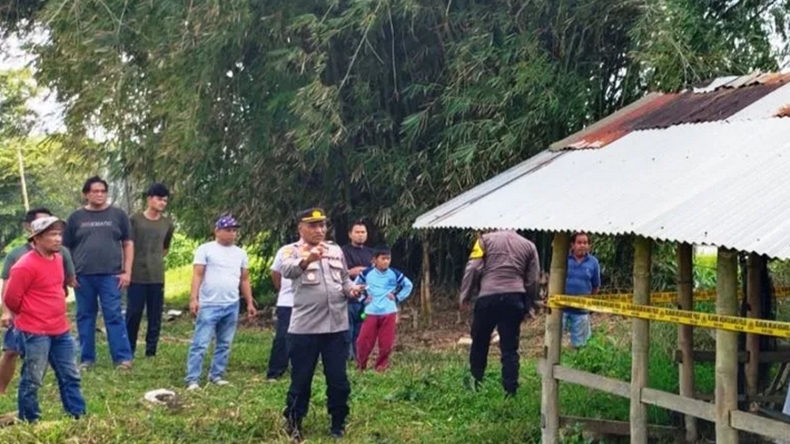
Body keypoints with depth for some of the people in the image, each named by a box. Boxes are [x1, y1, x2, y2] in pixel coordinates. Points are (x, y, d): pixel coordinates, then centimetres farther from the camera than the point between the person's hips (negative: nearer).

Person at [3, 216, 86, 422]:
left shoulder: (58, 258, 7)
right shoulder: (25, 266, -19)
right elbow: (11, 298, -14)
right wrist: (29, 316, 3)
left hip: (60, 330, 8)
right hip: (34, 333, -8)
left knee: (71, 376, 12)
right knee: (32, 380, 3)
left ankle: (78, 417, 20)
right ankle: (29, 422, 15)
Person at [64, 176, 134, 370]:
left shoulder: (118, 215, 6)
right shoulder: (76, 217, 7)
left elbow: (128, 244, 7)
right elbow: (66, 248, 11)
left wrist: (127, 272, 0)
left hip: (110, 275, -2)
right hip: (83, 276, 2)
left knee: (114, 316, -5)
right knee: (85, 317, 7)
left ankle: (123, 358, -4)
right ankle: (86, 358, 16)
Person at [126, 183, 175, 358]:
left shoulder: (167, 224, 6)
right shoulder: (135, 219, -5)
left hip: (157, 276, 3)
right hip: (137, 276, -3)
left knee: (155, 315, 5)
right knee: (133, 313, -1)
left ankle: (151, 351, 13)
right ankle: (128, 351, 10)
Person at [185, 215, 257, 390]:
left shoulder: (240, 253, 12)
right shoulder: (206, 249, -3)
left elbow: (244, 280, 16)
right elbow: (197, 275, -8)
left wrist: (250, 303, 12)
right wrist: (193, 298, -18)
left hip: (232, 306, 5)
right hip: (209, 305, -5)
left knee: (224, 344, 11)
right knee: (200, 344, -6)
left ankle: (216, 375, 21)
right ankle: (192, 379, -3)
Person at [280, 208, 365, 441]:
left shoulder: (336, 251, 13)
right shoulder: (292, 251, -4)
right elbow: (288, 270, -27)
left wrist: (351, 289, -1)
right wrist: (307, 259, -48)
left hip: (336, 326, 4)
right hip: (305, 328, -4)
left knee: (338, 379, 9)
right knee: (301, 378, 6)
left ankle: (338, 423, 23)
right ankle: (293, 423, 21)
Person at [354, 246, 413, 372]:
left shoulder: (394, 274, 0)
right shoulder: (367, 273, -1)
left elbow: (408, 285, 14)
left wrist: (398, 297, 6)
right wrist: (363, 298, 4)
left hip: (389, 313, 0)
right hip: (371, 313, 0)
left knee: (386, 343, 2)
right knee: (364, 341, -2)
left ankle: (381, 366, 17)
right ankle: (360, 366, 15)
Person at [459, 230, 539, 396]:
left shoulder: (486, 239, 7)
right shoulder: (529, 246, 15)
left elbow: (473, 269, -2)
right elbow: (532, 281, 13)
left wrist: (465, 297, 3)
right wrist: (527, 306, 20)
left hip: (488, 297, -2)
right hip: (515, 298, 2)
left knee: (479, 343, 15)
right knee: (510, 348, 7)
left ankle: (475, 384, 24)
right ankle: (511, 390, 4)